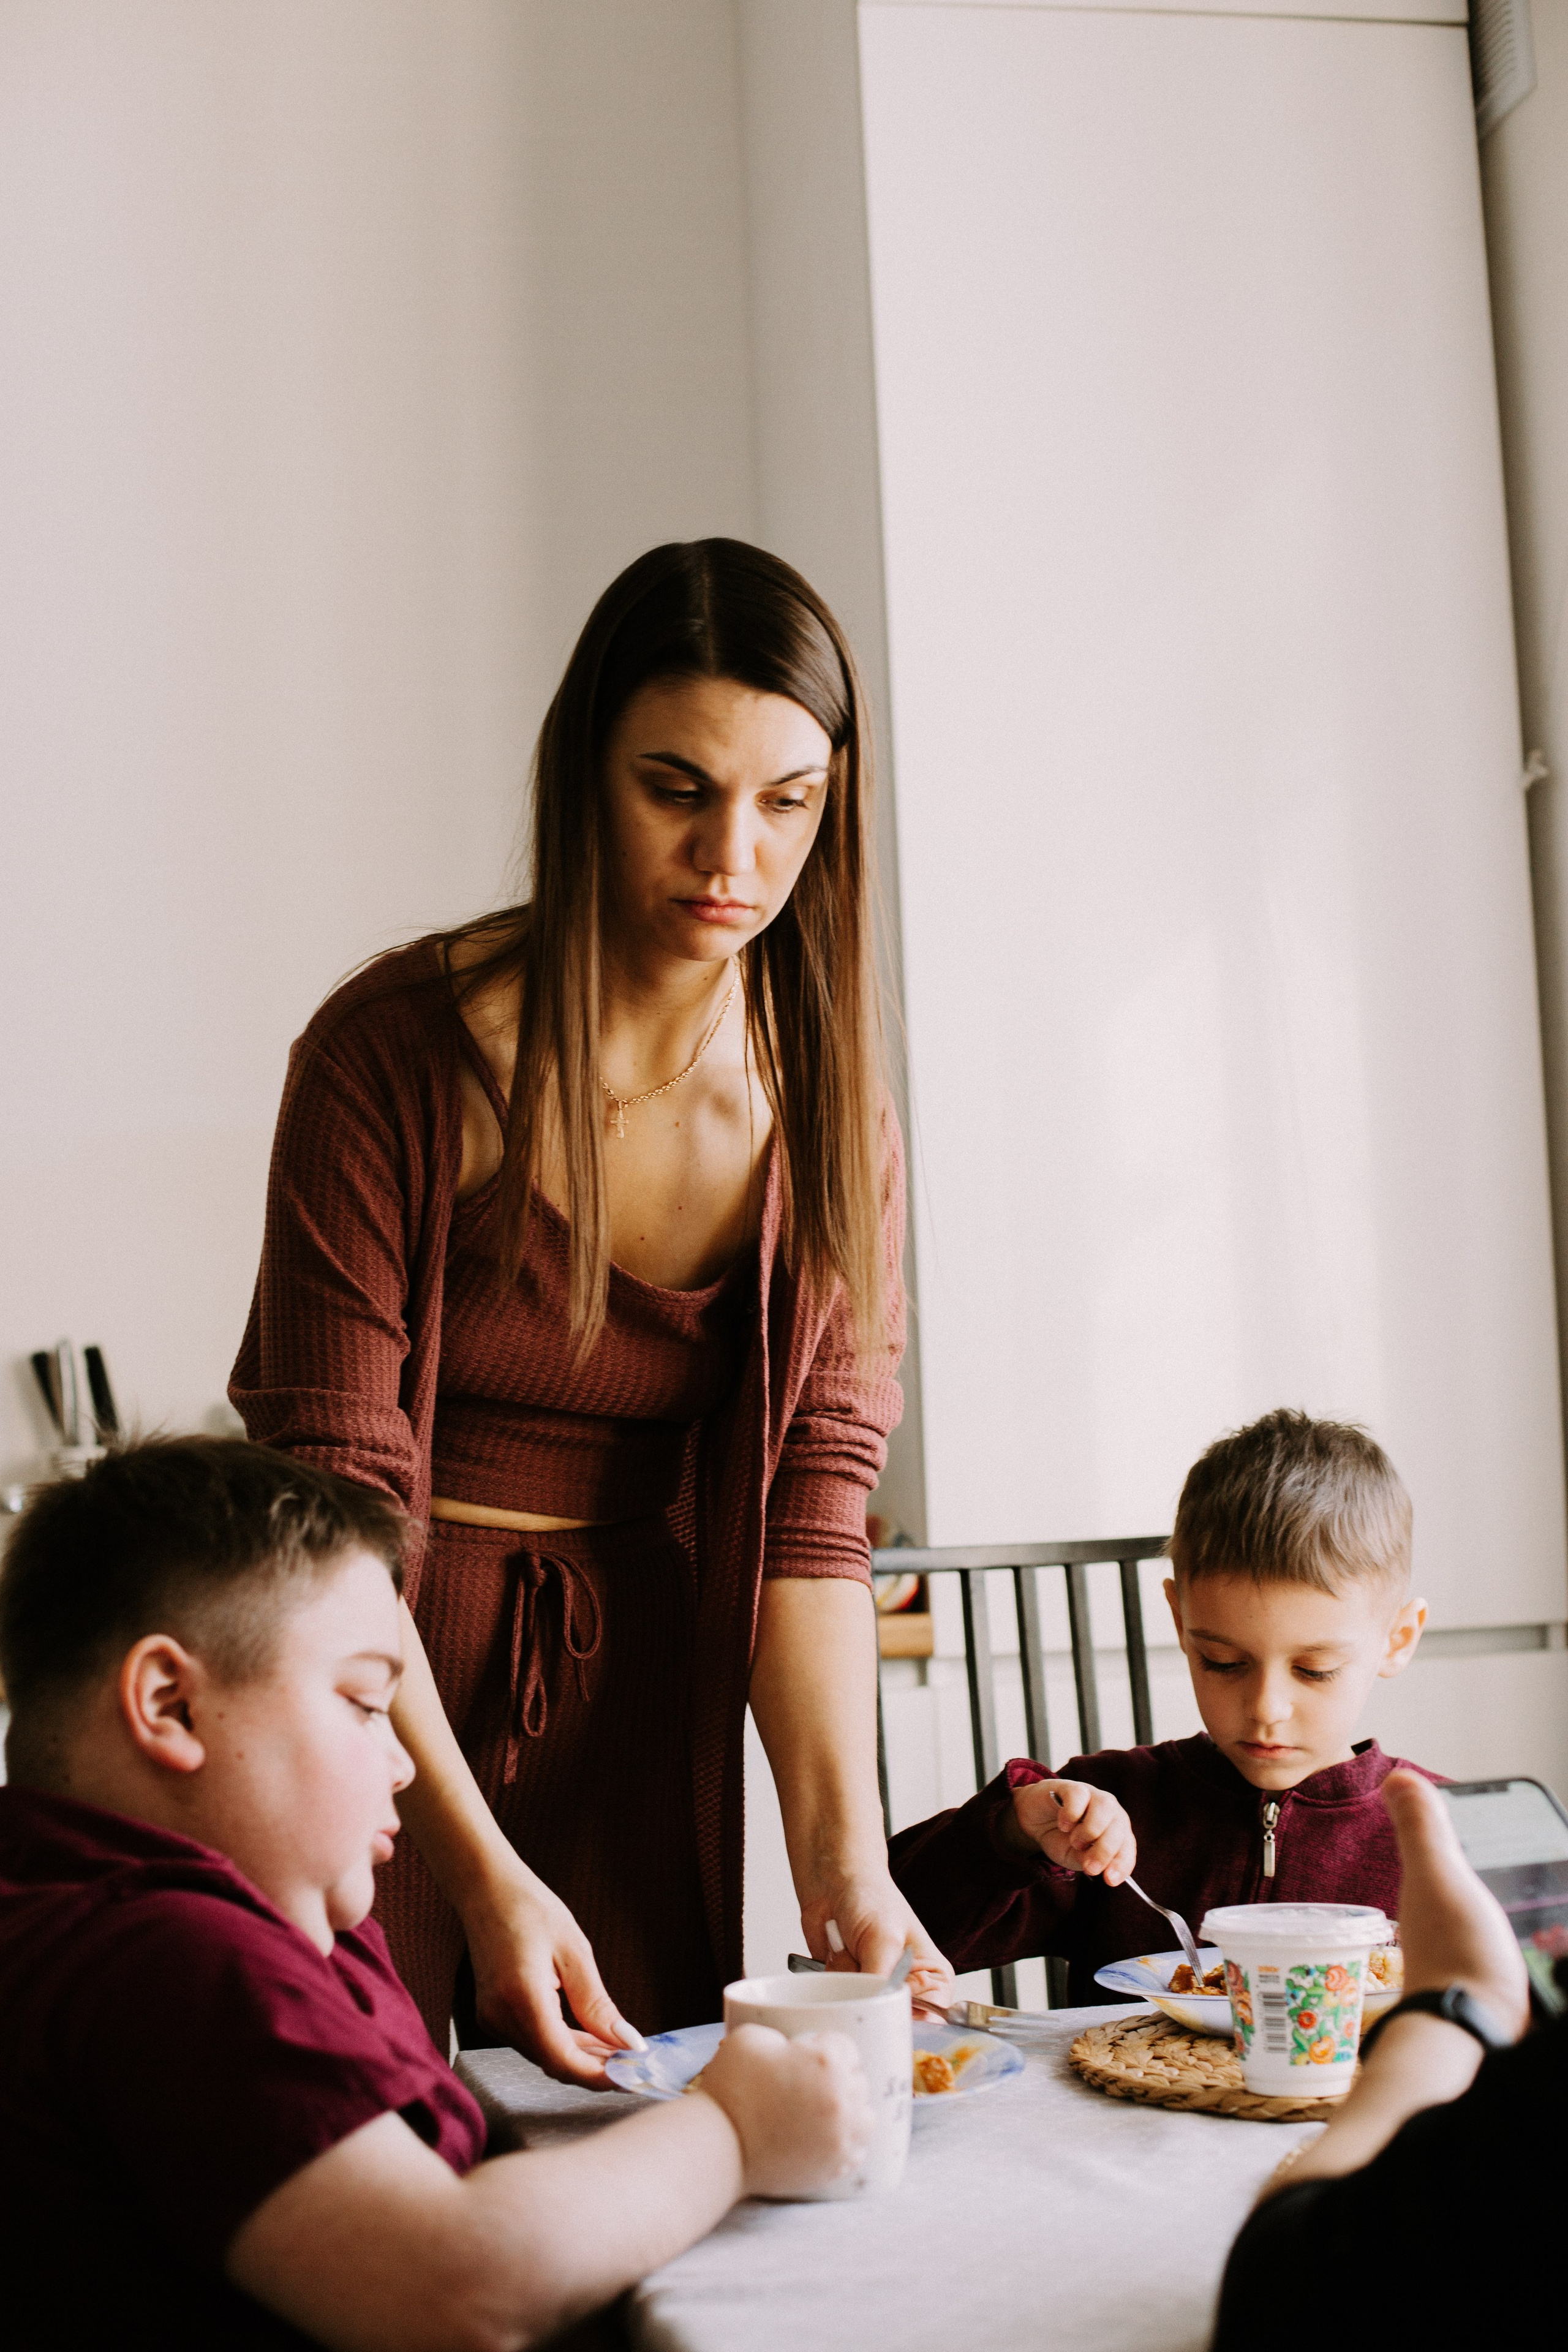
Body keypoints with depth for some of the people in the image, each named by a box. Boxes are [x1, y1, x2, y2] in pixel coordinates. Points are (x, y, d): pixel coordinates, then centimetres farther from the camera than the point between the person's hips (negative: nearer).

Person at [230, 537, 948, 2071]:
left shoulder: (832, 1116, -5)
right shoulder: (400, 1052, -17)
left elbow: (811, 1519, -8)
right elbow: (333, 1503, -17)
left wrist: (843, 1864, -19)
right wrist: (484, 1873, -23)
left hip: (638, 1692, 3)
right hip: (370, 1694, -3)